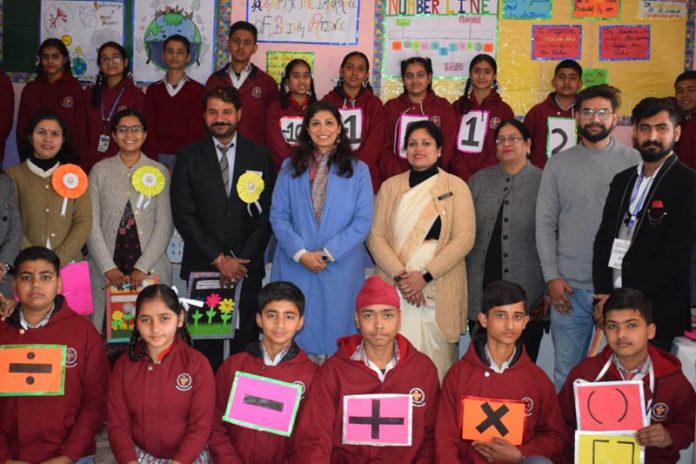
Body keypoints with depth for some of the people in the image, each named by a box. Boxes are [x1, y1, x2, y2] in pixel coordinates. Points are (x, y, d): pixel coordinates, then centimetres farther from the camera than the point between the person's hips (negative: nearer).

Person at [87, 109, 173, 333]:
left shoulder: (160, 172, 5)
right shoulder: (100, 171, 6)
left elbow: (165, 224, 1)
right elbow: (92, 224, 2)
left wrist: (143, 267, -9)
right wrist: (108, 267, -7)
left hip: (151, 270, 0)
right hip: (107, 271, 0)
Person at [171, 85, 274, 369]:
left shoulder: (260, 156, 6)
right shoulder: (188, 157, 4)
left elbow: (267, 213, 3)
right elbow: (183, 215, -1)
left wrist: (242, 260, -6)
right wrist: (218, 259, -8)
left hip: (247, 267, 0)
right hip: (203, 266, 0)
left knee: (245, 341, 2)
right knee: (206, 345, 3)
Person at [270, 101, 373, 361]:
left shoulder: (358, 170, 3)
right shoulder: (290, 168, 7)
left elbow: (363, 220, -3)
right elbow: (278, 215, 1)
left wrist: (328, 253, -12)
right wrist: (301, 253, -11)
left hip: (340, 266, -1)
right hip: (294, 264, 1)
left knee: (334, 325, 5)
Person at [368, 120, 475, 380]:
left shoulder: (456, 187, 6)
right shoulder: (390, 186, 12)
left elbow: (464, 239, -3)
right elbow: (375, 236, 4)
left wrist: (425, 276, -11)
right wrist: (400, 275, -11)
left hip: (439, 292, -1)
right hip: (394, 290, 2)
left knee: (437, 364, -1)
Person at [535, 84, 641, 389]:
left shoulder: (635, 162, 2)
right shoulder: (558, 164, 6)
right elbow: (545, 224, 4)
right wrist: (552, 277, -3)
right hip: (569, 287, 1)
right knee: (566, 373, 9)